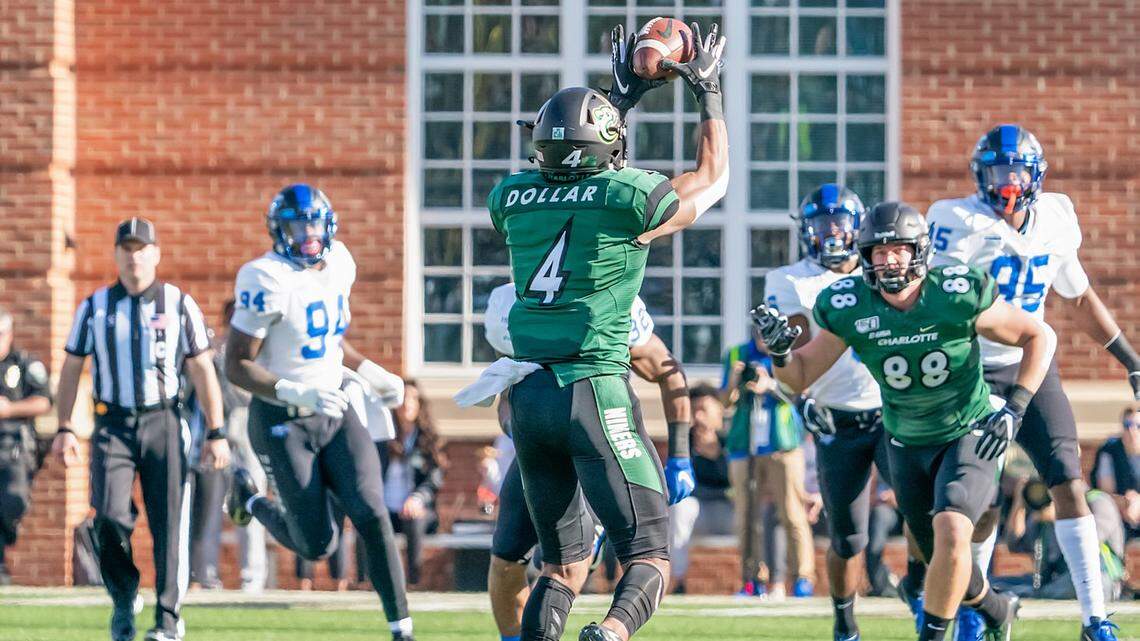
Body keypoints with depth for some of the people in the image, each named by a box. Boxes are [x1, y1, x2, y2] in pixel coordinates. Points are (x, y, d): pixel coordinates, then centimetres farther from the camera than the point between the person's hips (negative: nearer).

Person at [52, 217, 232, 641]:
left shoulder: (179, 305, 2)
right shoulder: (95, 308, 5)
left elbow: (202, 371, 3)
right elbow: (71, 369, 11)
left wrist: (216, 434, -1)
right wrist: (64, 429, 5)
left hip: (163, 423, 0)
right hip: (112, 426, 1)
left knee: (169, 523, -4)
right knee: (111, 517, -13)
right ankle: (124, 598, 12)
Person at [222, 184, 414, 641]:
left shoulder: (338, 266, 3)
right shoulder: (267, 282, -21)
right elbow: (237, 366, -20)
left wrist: (366, 372, 11)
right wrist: (298, 394, -30)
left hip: (336, 411, 5)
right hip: (283, 422, -5)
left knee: (371, 515, -13)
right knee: (317, 544, 0)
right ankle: (250, 497, 30)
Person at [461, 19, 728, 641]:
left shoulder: (511, 198, 8)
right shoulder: (628, 198, -5)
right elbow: (713, 178, 16)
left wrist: (621, 98, 39)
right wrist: (708, 93, 29)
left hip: (527, 396, 5)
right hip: (593, 390, -5)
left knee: (563, 562, 17)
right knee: (648, 557, -5)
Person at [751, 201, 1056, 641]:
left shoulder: (957, 296, -23)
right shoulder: (849, 308, -15)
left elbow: (1040, 337, -11)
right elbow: (801, 377, -3)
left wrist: (1014, 408, -19)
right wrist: (780, 352, -26)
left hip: (969, 436, -4)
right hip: (907, 446, 4)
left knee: (951, 531, -28)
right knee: (944, 562, 12)